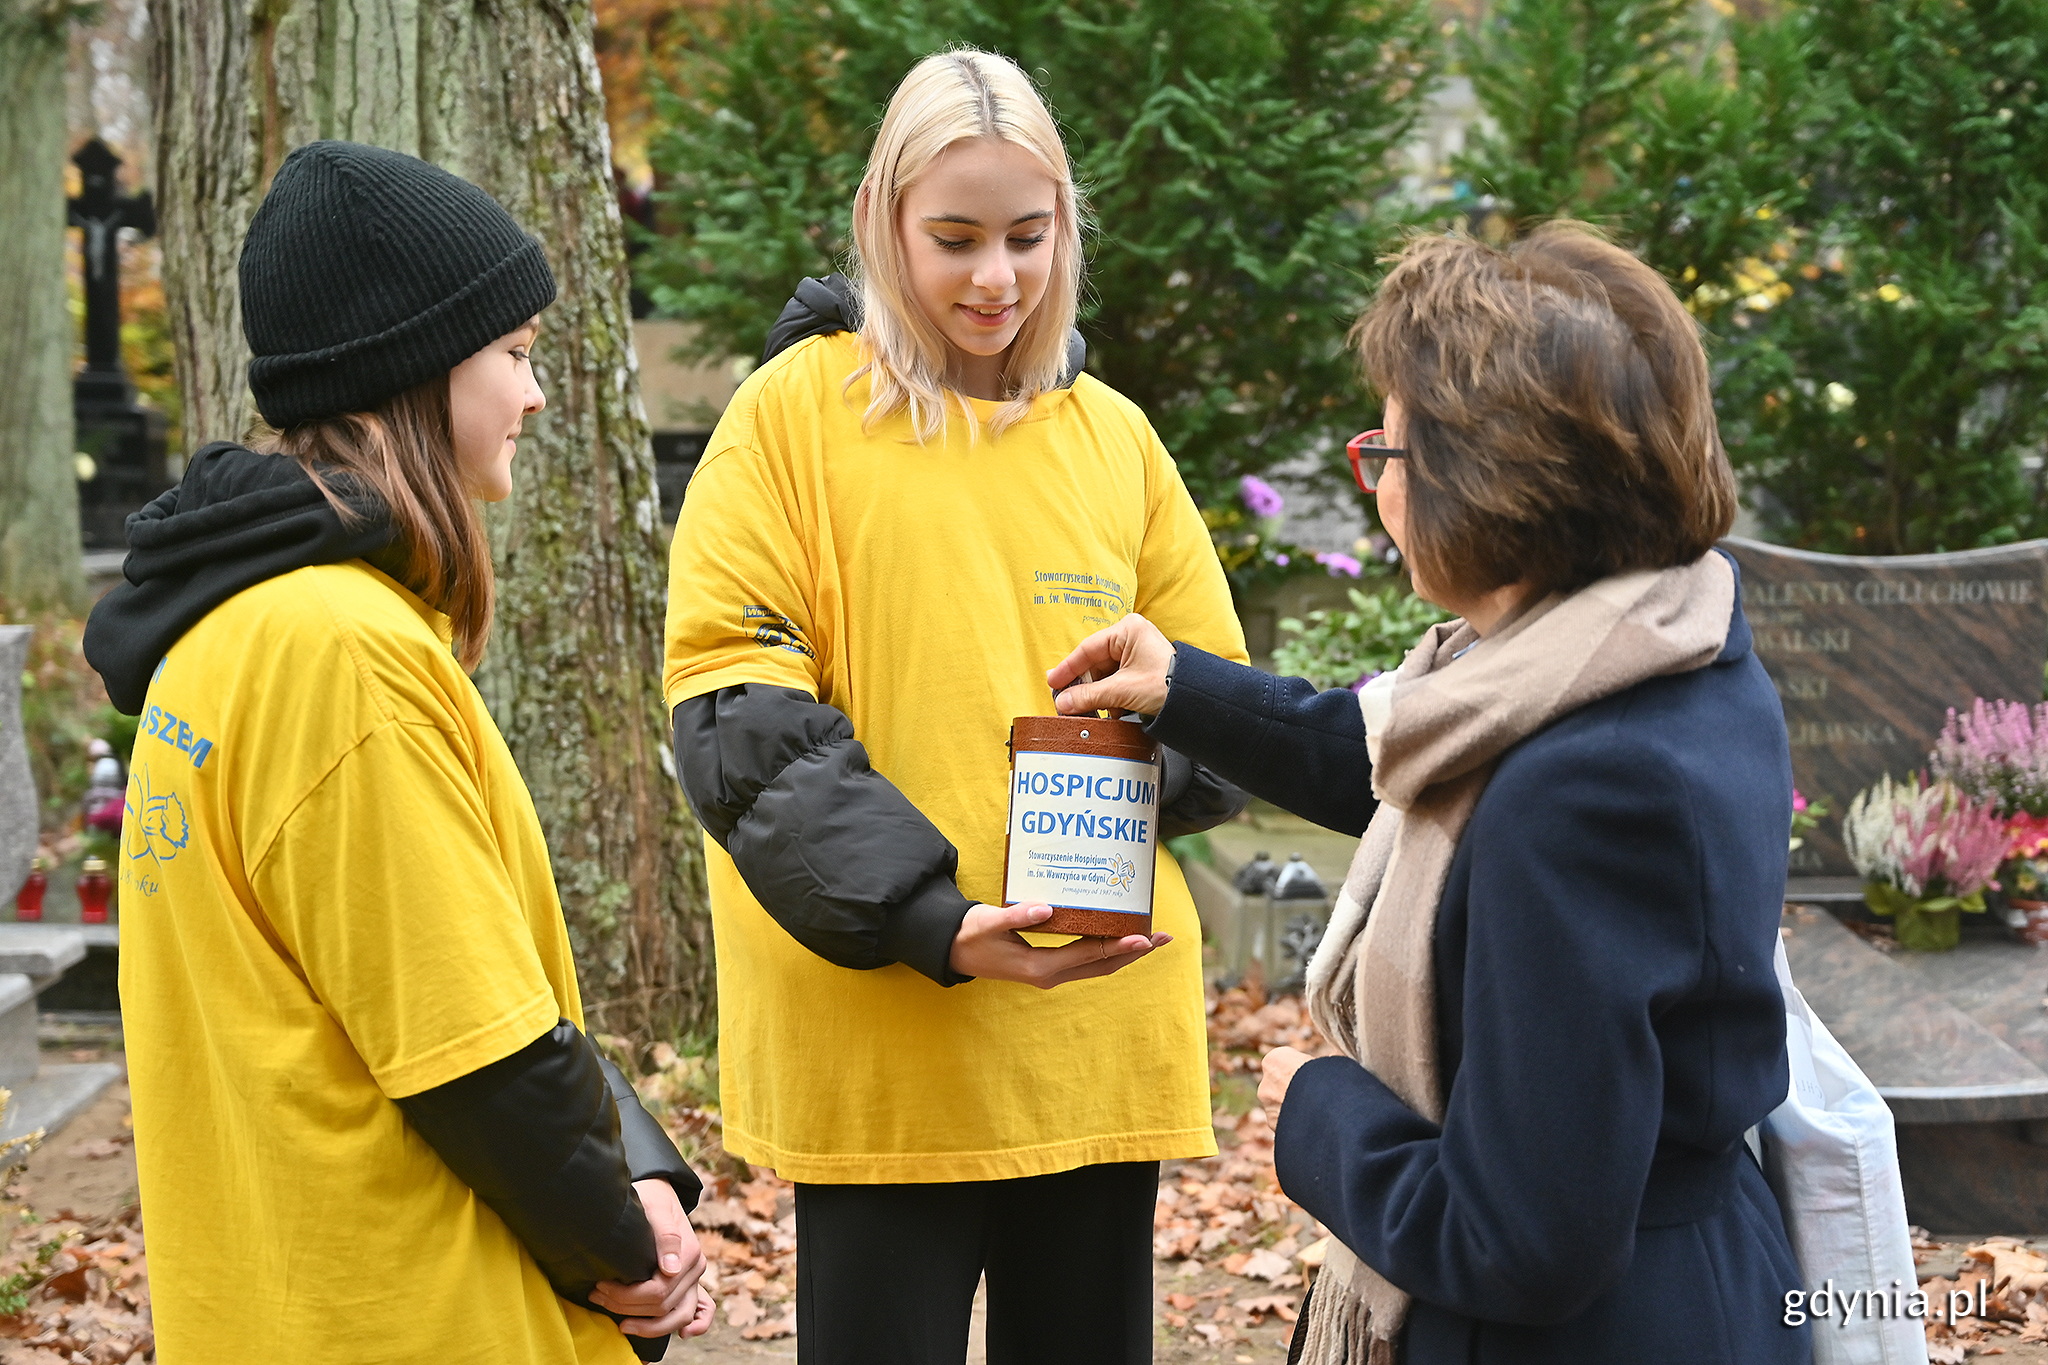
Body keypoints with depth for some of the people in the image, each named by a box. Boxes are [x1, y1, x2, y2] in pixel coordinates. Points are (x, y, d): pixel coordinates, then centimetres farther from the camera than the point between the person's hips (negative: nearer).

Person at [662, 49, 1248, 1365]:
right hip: (875, 1037, -4)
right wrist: (926, 921, -19)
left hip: (1099, 1027, 4)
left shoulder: (1114, 437, 11)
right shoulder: (797, 408, -1)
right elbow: (735, 707, -8)